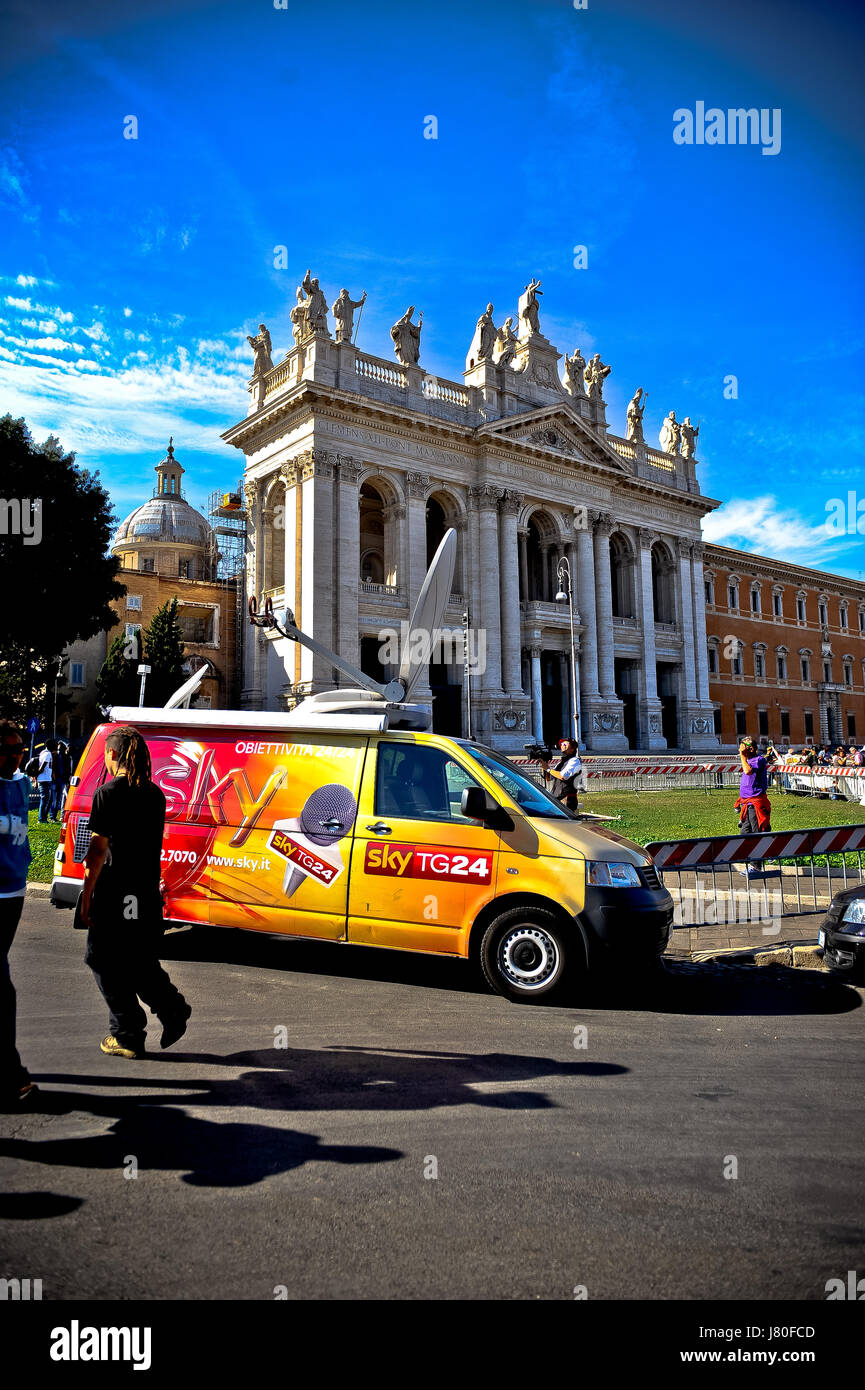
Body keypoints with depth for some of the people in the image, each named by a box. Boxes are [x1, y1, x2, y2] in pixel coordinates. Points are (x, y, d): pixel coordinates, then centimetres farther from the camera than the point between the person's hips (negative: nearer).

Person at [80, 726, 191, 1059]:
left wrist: (86, 898, -9)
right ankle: (172, 1010, 7)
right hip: (147, 894, 6)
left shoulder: (108, 793, -13)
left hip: (114, 894, -6)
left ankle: (128, 1036, 13)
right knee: (140, 961, 21)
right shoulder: (155, 794, 7)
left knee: (106, 964, 9)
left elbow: (98, 850, -14)